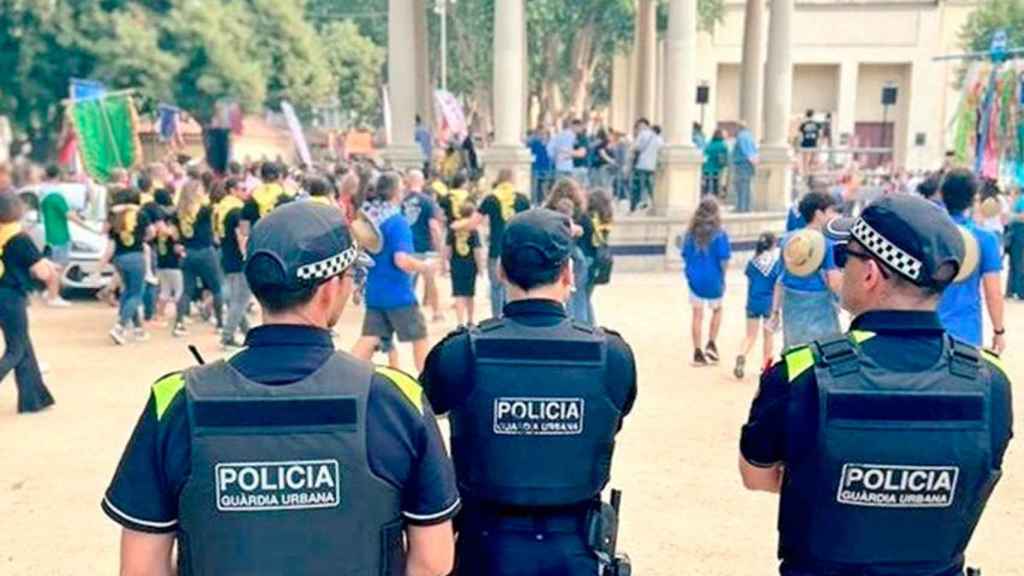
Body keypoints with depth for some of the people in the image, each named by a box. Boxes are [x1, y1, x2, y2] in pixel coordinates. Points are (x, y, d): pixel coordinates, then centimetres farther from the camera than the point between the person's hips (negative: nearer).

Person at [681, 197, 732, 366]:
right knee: (717, 310, 23)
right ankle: (711, 344, 15)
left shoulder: (691, 232, -3)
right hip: (713, 279, -2)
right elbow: (723, 259, -14)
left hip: (695, 279, 2)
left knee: (697, 315, 11)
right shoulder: (719, 233, -13)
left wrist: (690, 272, 11)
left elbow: (685, 255, 0)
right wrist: (722, 277, 0)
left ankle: (698, 353, 14)